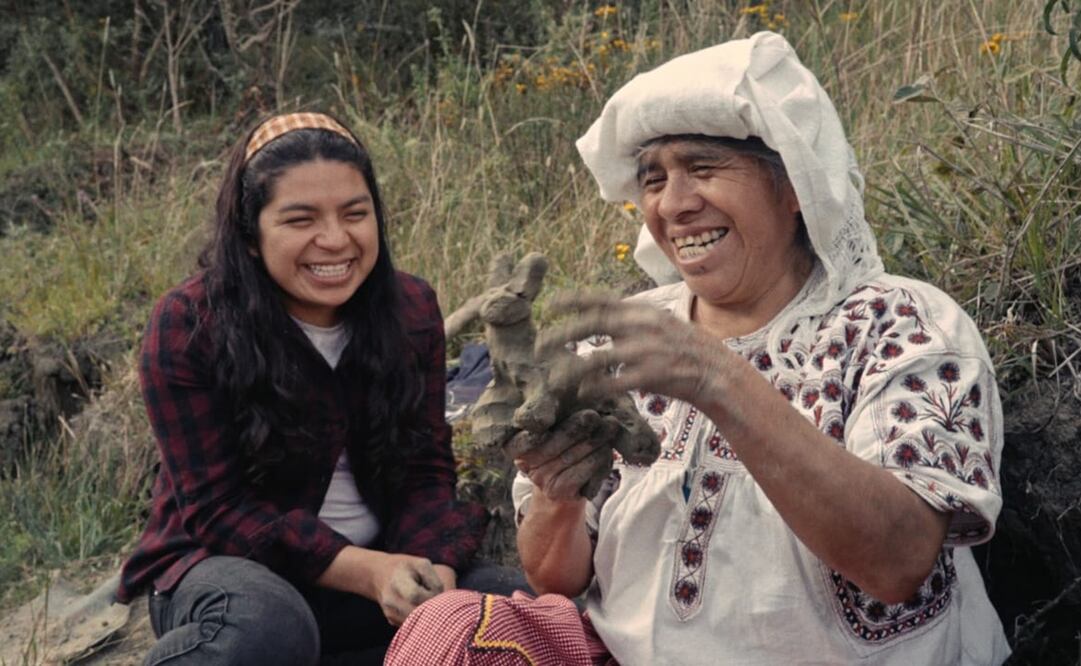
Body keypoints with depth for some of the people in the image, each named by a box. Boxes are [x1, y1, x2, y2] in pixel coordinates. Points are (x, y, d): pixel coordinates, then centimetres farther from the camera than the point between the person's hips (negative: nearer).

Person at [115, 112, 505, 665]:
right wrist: (368, 572, -29)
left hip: (381, 565, 5)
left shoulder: (411, 311, -2)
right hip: (230, 565, -5)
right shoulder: (189, 325, -15)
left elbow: (425, 472, -3)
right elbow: (217, 509, -17)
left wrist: (433, 573, -25)